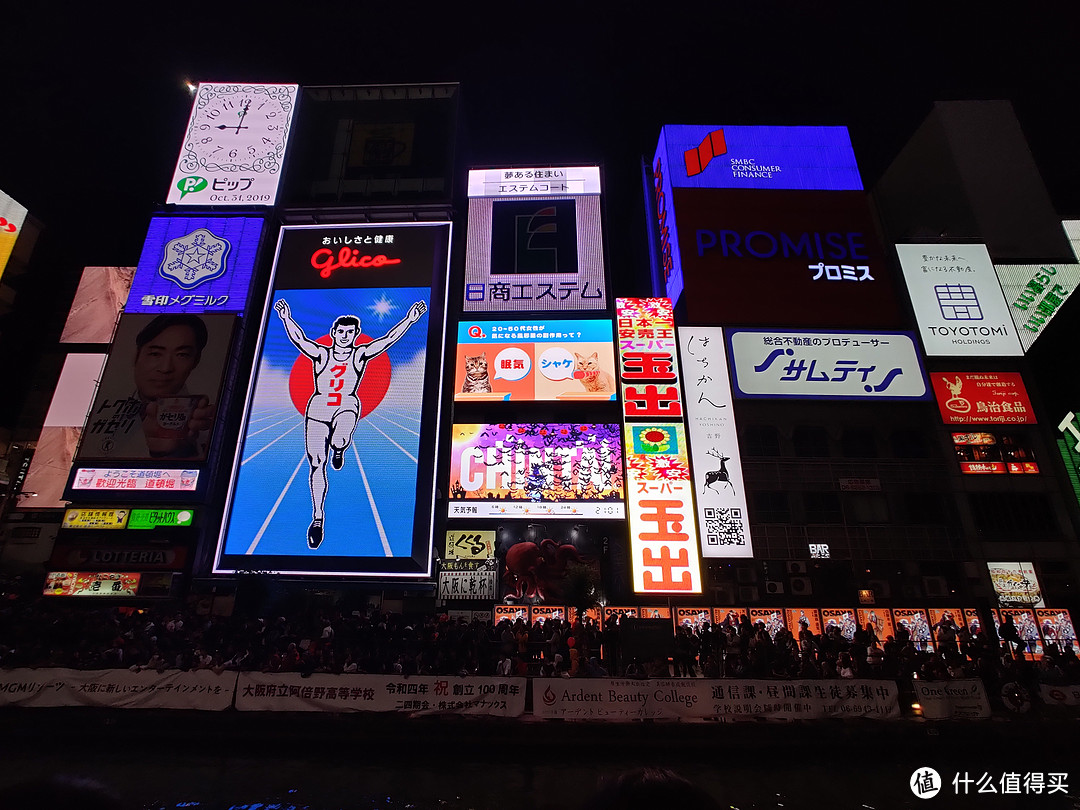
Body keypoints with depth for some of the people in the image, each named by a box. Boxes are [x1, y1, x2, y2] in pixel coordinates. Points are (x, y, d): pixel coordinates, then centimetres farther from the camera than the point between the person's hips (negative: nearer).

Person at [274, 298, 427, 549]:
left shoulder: (361, 354, 7)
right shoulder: (321, 354, 11)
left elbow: (388, 339, -2)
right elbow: (298, 339, 1)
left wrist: (409, 319, -10)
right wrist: (286, 319, -11)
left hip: (347, 407, -2)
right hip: (317, 408, 2)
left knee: (339, 440, -35)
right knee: (316, 465, -1)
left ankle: (338, 450, 5)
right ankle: (317, 517, 12)